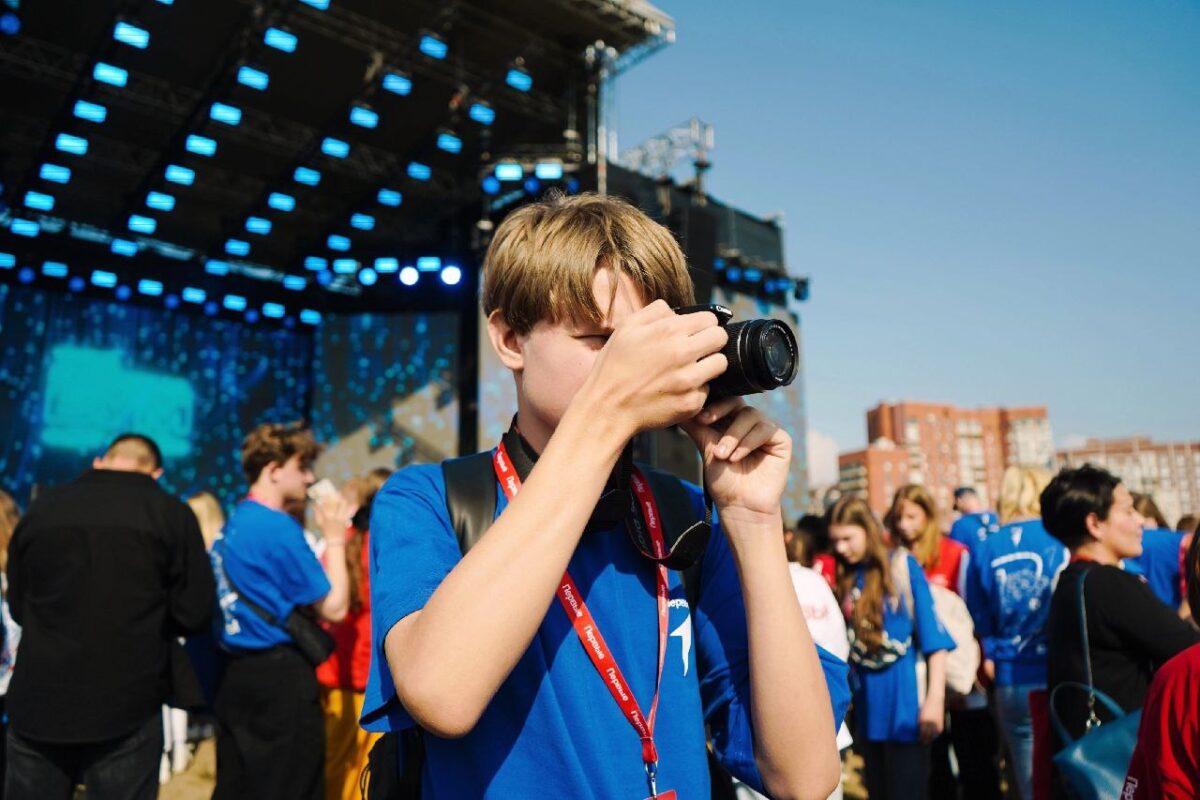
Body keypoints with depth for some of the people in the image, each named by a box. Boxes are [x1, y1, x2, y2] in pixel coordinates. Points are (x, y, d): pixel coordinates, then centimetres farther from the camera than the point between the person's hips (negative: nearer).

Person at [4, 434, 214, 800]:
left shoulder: (42, 506, 4)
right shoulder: (171, 513, -7)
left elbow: (18, 604, 15)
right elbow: (193, 612, -7)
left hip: (38, 702, 3)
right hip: (126, 707, -3)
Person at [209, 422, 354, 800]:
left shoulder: (233, 524, 10)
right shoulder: (279, 527, -17)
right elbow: (334, 607, -15)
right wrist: (335, 538, -6)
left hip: (237, 673, 9)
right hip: (280, 675, -9)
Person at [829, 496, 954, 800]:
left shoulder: (902, 565, -9)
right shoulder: (845, 577, 5)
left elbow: (933, 634, -11)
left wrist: (935, 698, -14)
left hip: (904, 704, -5)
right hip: (867, 708, 5)